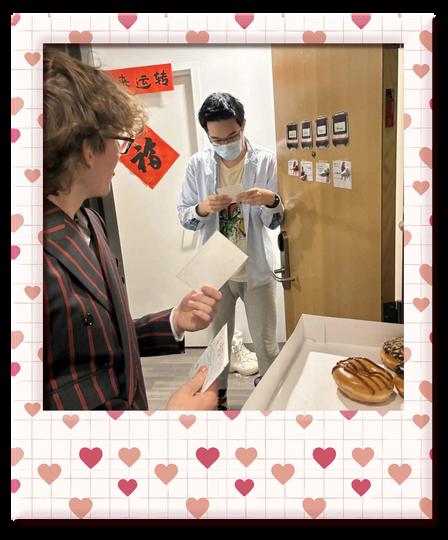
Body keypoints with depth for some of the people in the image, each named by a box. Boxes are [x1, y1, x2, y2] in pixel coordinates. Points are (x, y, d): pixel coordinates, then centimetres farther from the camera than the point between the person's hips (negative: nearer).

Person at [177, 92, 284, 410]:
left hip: (256, 269, -1)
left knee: (267, 344, 10)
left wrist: (271, 201, -29)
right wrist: (203, 208, -22)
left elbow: (275, 222, -6)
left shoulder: (266, 161, -9)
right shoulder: (198, 164, -4)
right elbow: (184, 217, 0)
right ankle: (217, 396, 40)